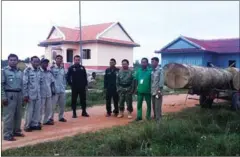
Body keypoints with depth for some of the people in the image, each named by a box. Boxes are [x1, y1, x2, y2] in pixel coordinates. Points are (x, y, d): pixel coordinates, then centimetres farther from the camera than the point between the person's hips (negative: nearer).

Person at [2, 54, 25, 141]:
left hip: (18, 95, 6)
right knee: (9, 115, -5)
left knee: (18, 115, 11)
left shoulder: (20, 72, 14)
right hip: (9, 95, -6)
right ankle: (7, 134, 0)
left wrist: (23, 96, 12)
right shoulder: (4, 71, -3)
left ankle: (16, 131, 23)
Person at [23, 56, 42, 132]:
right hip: (30, 94, -5)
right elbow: (24, 83, -11)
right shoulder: (27, 70, -9)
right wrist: (25, 95, -14)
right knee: (29, 111, 3)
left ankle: (35, 124, 21)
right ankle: (27, 126, 14)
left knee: (37, 110, 9)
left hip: (38, 94, 5)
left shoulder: (39, 70, 7)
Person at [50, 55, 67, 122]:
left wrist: (64, 86, 12)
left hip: (62, 90, 6)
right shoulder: (52, 68, -7)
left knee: (62, 105, 12)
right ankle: (51, 118, 6)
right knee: (53, 105, -3)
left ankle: (61, 117, 24)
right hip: (55, 90, -6)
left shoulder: (63, 69, 12)